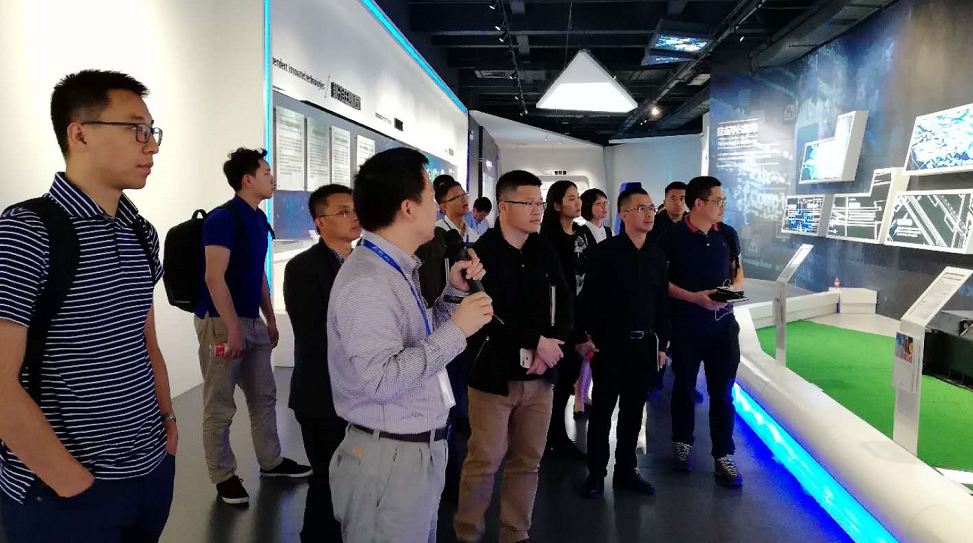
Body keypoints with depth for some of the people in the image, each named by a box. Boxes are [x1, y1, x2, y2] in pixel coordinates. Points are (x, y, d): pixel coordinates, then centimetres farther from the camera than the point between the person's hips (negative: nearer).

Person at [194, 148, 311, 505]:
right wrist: (232, 328, -21)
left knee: (263, 395, 16)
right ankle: (224, 476, 16)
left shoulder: (258, 218, 11)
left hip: (252, 320, 9)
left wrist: (270, 319, 18)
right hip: (221, 321, -9)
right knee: (220, 405, 3)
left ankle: (270, 461, 30)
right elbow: (214, 278, -20)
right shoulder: (223, 218, -15)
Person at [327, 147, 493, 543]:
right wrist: (457, 330, -24)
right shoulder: (366, 281, -22)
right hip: (390, 460, -10)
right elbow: (382, 379, -29)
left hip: (420, 451, 10)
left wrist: (454, 292, 6)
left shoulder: (398, 269, 11)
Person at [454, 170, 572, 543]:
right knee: (485, 460, 3)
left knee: (527, 460, 12)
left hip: (540, 374, 5)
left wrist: (551, 346, -10)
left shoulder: (544, 250, 6)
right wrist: (537, 342, -14)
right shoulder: (482, 253, -10)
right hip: (494, 373, -5)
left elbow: (565, 302, 5)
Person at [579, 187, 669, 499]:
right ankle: (596, 473, 16)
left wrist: (661, 344, 10)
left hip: (644, 344, 5)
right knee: (603, 409, 4)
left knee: (633, 410, 12)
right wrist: (587, 336, -13)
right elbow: (590, 298, -9)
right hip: (610, 343, -5)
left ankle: (626, 470, 25)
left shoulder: (657, 256, 8)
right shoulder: (605, 252, -8)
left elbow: (662, 303, 12)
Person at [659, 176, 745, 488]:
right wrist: (694, 297, -18)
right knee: (684, 386, 13)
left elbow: (737, 270, 14)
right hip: (686, 325, -3)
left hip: (723, 324, 3)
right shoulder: (674, 236, -11)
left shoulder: (727, 234, 2)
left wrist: (733, 289, -9)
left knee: (723, 391, 4)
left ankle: (723, 457, 15)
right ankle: (682, 443, 32)